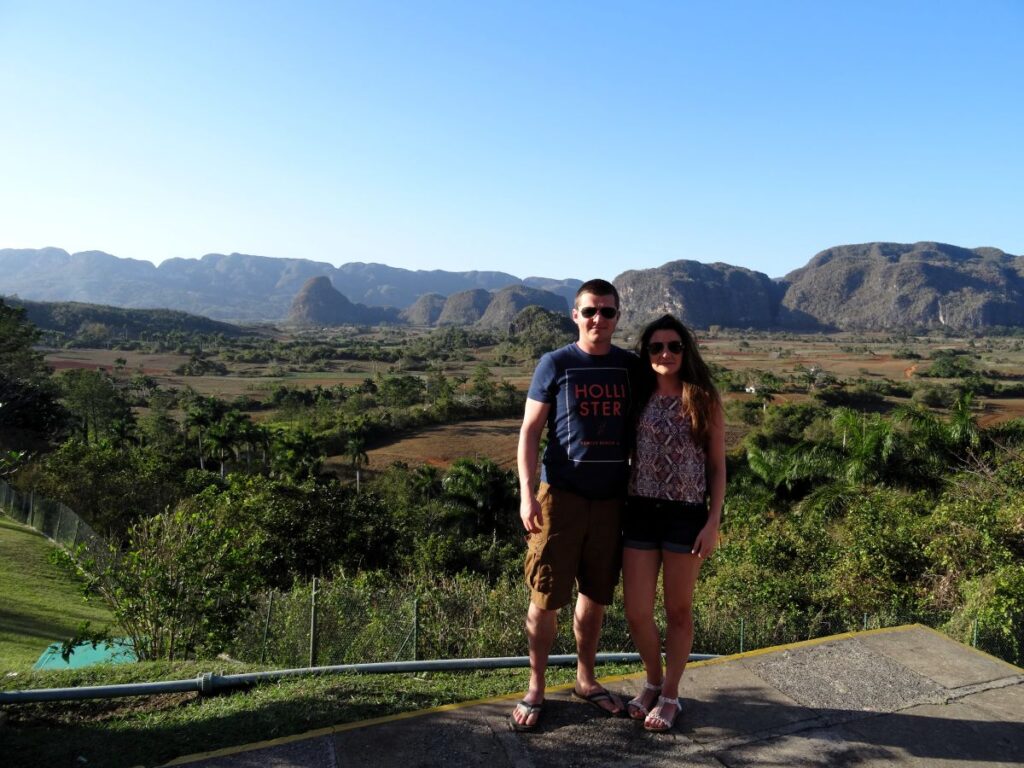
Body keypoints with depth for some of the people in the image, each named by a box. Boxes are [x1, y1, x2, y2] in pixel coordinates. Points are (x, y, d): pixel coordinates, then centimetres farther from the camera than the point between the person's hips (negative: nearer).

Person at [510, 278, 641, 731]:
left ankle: (585, 680, 33)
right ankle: (535, 688, 20)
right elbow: (529, 432, -3)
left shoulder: (631, 366, 6)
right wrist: (527, 493, -12)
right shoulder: (555, 364, -3)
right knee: (545, 597, 2)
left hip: (611, 497, 3)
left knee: (595, 595, 15)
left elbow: (639, 430, 13)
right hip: (561, 495, -3)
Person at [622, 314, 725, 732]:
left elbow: (717, 467, 1)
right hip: (640, 512, 2)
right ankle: (653, 681, 32)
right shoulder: (637, 398, 4)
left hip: (686, 515, -2)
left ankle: (669, 694, 29)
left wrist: (713, 522, -6)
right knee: (636, 612, 4)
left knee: (678, 611, 10)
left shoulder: (704, 401, -1)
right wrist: (618, 511, 2)